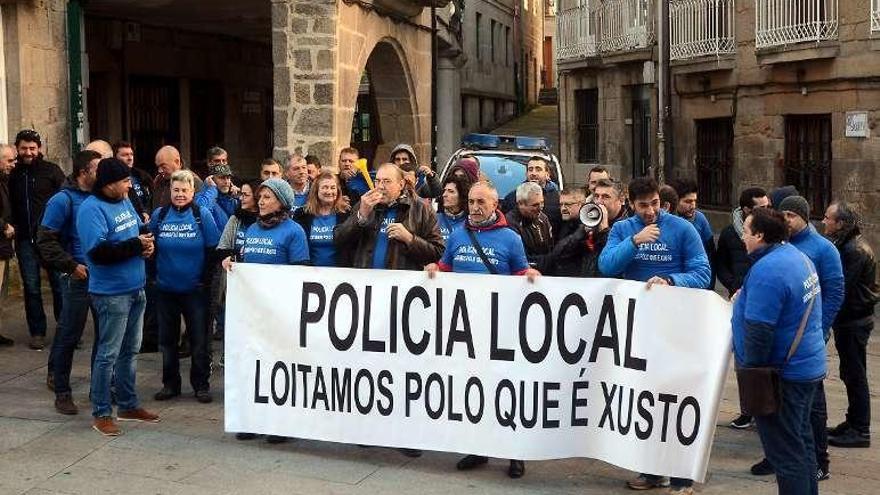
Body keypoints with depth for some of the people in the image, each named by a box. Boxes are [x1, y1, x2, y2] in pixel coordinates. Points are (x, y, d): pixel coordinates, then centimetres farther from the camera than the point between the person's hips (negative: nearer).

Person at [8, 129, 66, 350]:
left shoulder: (52, 171, -1)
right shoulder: (13, 174, 8)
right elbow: (9, 205, 17)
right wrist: (12, 225, 5)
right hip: (25, 240, 3)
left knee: (59, 283, 0)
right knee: (31, 287, 6)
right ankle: (37, 332, 14)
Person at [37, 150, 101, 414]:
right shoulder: (64, 200, -10)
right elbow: (45, 240, -11)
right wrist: (71, 266, -15)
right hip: (78, 277, -6)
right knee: (69, 335, 1)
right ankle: (62, 392, 10)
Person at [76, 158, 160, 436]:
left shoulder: (125, 202, 9)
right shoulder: (92, 209, -17)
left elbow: (140, 230, 21)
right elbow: (98, 252, -27)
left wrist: (147, 244, -1)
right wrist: (135, 245, -22)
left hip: (136, 288, 9)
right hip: (111, 293, -9)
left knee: (130, 350, 17)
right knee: (108, 354, -1)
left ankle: (128, 405, 29)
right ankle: (101, 414, 9)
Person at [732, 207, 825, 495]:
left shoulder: (767, 271, -23)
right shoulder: (799, 257, 8)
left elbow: (758, 331, -26)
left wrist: (752, 370, -14)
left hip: (783, 374, -10)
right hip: (809, 366, 10)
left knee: (786, 453, -1)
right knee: (801, 442, 21)